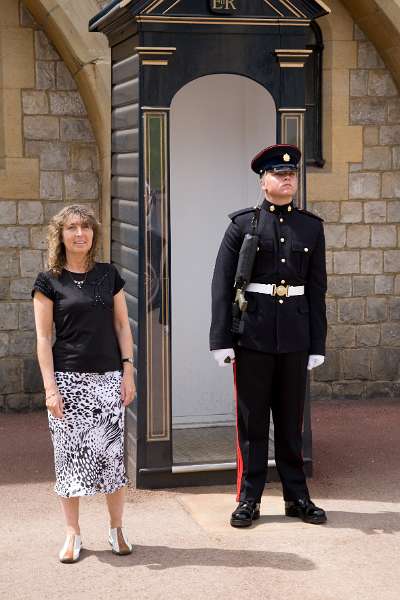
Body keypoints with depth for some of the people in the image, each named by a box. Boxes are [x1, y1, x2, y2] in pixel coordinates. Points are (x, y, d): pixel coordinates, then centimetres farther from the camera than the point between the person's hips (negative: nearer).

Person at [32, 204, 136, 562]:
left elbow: (122, 325, 9)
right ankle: (73, 534, 14)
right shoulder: (49, 282, 0)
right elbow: (43, 337, -2)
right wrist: (50, 386, -9)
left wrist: (128, 371, 1)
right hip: (68, 379, -1)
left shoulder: (109, 275, 7)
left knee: (111, 453, 1)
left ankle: (117, 529, 16)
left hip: (108, 378, 2)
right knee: (70, 453, 2)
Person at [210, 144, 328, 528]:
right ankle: (249, 499, 14)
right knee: (252, 421, 5)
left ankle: (296, 497, 20)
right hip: (253, 334, -2)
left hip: (295, 336, 2)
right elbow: (222, 284, -3)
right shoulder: (243, 224, -1)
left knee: (291, 419, 10)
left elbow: (317, 289, 7)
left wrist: (317, 344, 4)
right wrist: (221, 338, -9)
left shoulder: (311, 227, 7)